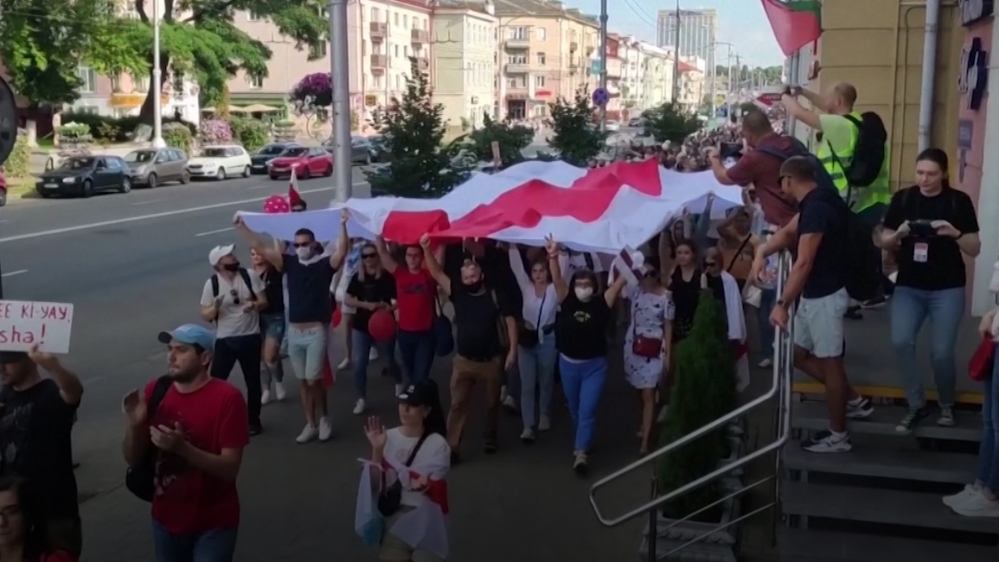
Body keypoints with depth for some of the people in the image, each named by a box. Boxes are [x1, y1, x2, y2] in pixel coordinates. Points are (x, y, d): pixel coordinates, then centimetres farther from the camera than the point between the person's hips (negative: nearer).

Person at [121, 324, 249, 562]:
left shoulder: (227, 398, -17)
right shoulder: (155, 391, -3)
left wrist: (182, 448, -31)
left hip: (213, 525, -4)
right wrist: (134, 424, -18)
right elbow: (134, 460, 1)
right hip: (166, 520, 5)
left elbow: (230, 469, -19)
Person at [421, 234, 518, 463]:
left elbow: (510, 321, -5)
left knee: (492, 402, 15)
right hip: (463, 360, 1)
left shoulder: (496, 295, -9)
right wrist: (426, 249, -21)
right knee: (458, 404, 0)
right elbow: (436, 273, -8)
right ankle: (451, 447, 4)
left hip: (492, 360, -1)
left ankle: (491, 439, 36)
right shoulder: (458, 292, -3)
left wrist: (512, 350, -9)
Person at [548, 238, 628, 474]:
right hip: (568, 363, 3)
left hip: (595, 365, -3)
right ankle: (582, 440, 43)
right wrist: (553, 256, -35)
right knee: (574, 408, 19)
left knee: (587, 410, -6)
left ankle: (581, 453, -7)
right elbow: (557, 278, -19)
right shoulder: (568, 301, -6)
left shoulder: (602, 304, -9)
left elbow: (620, 282, -15)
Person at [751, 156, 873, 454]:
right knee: (799, 355, 18)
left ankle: (838, 436, 12)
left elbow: (803, 263, -25)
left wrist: (782, 304, -22)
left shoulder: (817, 208, -23)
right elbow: (788, 231, 18)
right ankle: (853, 400, 29)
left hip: (825, 295, -10)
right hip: (815, 294, 10)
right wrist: (762, 253, -1)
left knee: (829, 361, 0)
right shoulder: (816, 201, 9)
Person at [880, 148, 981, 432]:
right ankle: (916, 405, 5)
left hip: (948, 288, -2)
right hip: (909, 286, 2)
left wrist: (955, 233, -21)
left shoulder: (959, 201, -3)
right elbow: (884, 242, 5)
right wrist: (899, 233, -17)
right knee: (901, 343, -15)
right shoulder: (902, 198, 2)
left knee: (941, 353, -4)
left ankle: (947, 405, 25)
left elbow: (975, 249, -2)